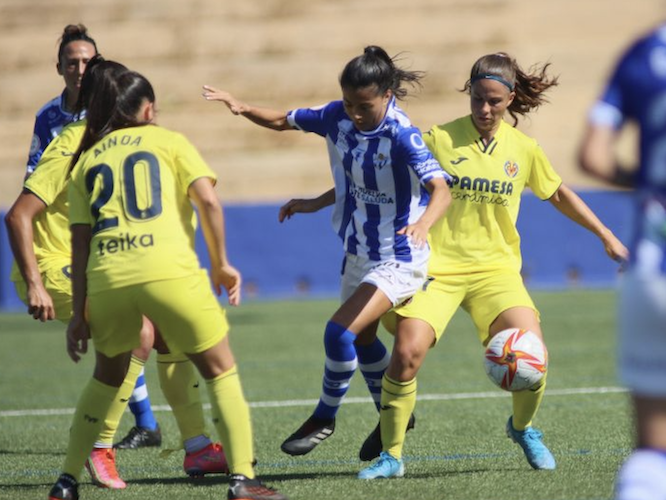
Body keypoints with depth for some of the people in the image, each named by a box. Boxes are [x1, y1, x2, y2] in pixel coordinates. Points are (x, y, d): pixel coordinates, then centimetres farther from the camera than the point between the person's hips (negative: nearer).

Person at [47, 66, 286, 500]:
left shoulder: (87, 160, 23)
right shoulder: (168, 141, 16)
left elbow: (80, 241, 16)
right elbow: (207, 199, 1)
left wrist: (79, 312, 15)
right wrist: (221, 263, 8)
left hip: (106, 279, 3)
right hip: (168, 271, -3)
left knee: (108, 375, 26)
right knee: (220, 371, 10)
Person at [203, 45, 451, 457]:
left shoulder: (402, 136, -27)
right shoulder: (338, 117, -8)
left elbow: (441, 189, -38)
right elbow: (282, 121, 4)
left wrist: (422, 224, -58)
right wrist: (241, 107, -15)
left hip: (397, 258, -8)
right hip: (358, 251, 8)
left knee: (341, 331, -19)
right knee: (361, 339, 23)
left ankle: (325, 417, 3)